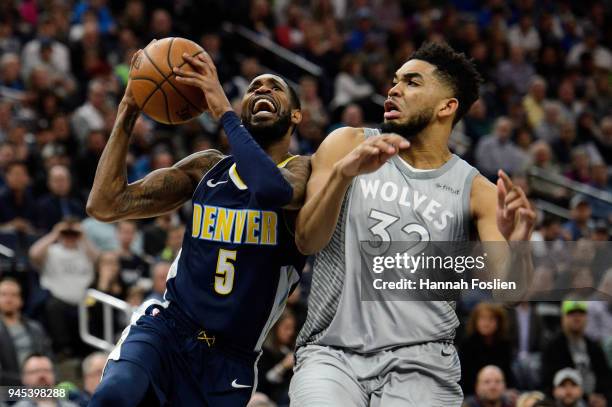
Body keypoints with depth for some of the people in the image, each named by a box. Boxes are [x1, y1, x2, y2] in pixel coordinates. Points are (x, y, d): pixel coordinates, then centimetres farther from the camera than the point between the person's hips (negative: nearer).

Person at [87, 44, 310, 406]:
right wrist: (129, 111, 1)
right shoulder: (207, 167, 10)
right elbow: (105, 205, 4)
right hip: (166, 329, 1)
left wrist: (224, 111, -22)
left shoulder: (302, 171, -2)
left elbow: (272, 189, -30)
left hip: (229, 362, -1)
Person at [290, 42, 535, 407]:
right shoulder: (349, 146, 8)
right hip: (331, 352, 0)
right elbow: (307, 240, -4)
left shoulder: (476, 192, 7)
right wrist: (343, 172, -22)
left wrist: (515, 246, -27)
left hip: (421, 364, 1)